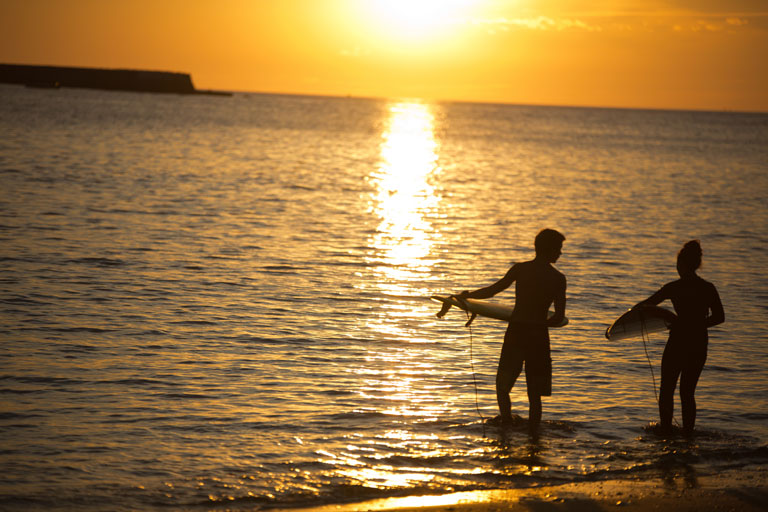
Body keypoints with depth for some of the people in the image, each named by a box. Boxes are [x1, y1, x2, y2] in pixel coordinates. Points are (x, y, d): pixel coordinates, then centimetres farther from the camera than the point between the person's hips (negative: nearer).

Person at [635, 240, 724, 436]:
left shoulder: (674, 288, -10)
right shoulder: (709, 288, 1)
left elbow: (646, 305, -3)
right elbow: (719, 317, 4)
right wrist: (696, 325, 12)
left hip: (678, 342, -4)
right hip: (699, 344, 4)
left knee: (667, 390, 13)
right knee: (687, 392, 14)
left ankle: (665, 428, 15)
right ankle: (688, 433, 13)